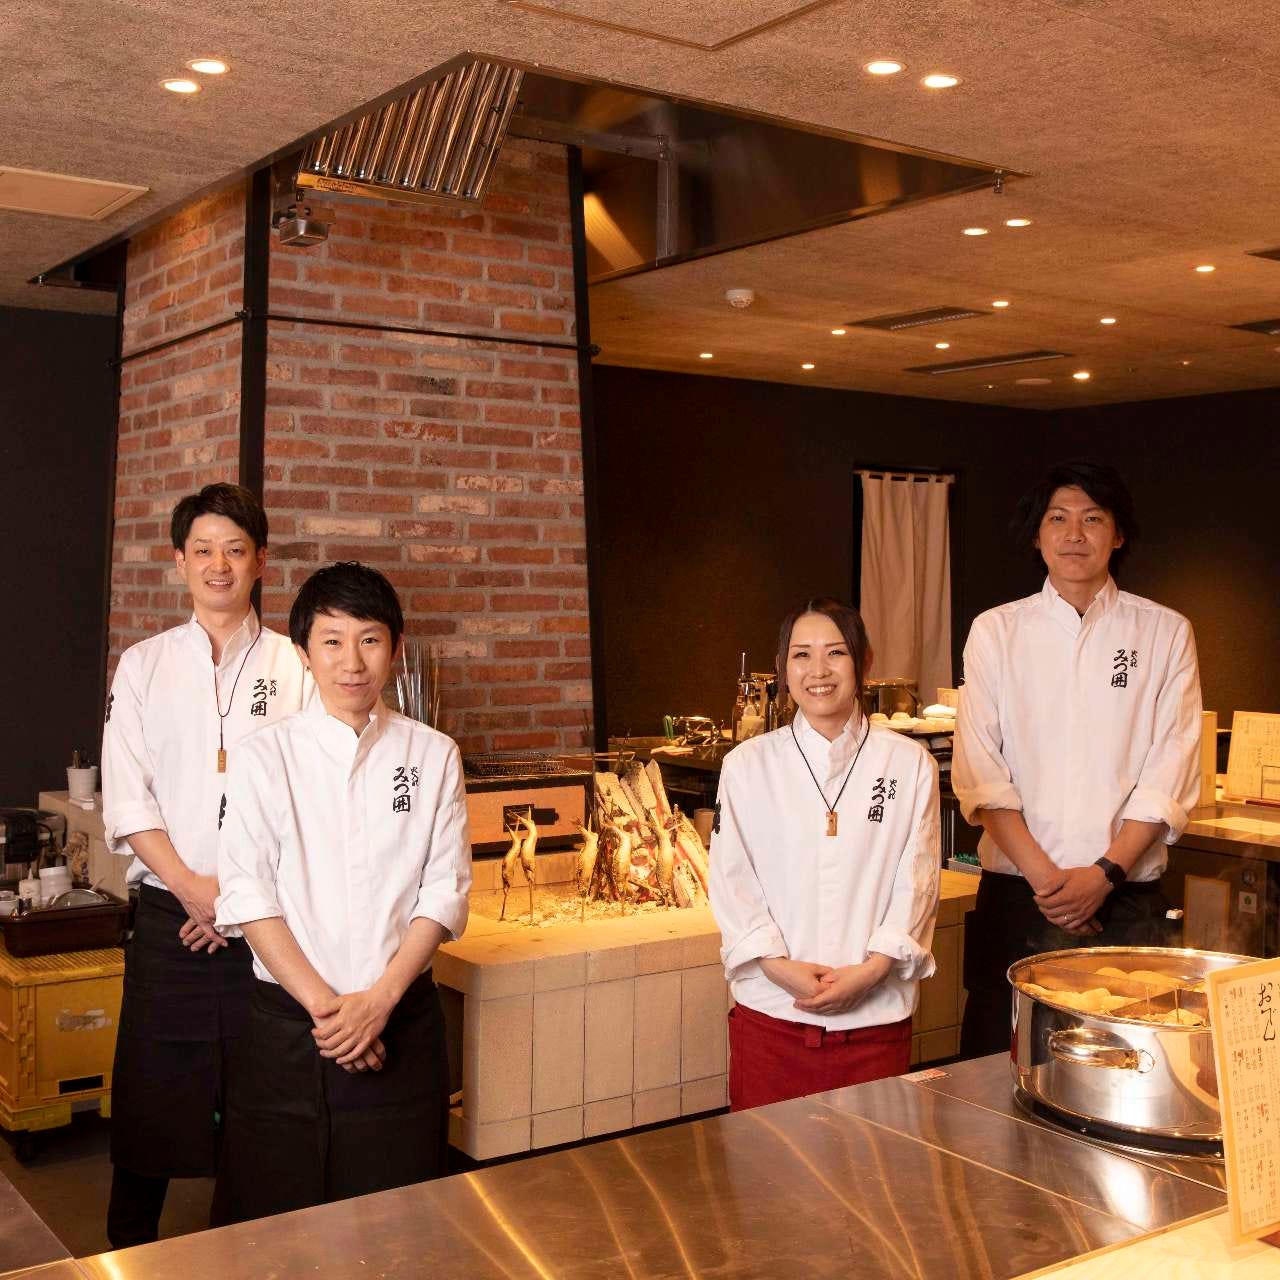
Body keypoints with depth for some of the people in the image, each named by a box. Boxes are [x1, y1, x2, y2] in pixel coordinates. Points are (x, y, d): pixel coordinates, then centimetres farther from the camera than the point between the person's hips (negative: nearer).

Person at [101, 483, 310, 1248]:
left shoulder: (295, 666, 3)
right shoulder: (144, 666, 8)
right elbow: (126, 800, 1)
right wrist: (192, 889, -10)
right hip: (169, 918, 1)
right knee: (150, 1095, 7)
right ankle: (130, 1252, 24)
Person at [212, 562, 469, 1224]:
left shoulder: (432, 755, 3)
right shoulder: (264, 757, 0)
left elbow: (444, 892, 0)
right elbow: (249, 895, -6)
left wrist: (378, 1000, -10)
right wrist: (322, 1002, -12)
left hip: (402, 1020, 1)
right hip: (287, 1022, -1)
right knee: (273, 1214, 7)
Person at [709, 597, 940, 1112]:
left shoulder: (909, 764, 2)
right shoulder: (747, 765, 2)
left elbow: (917, 882, 0)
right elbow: (731, 882, 0)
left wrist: (871, 968, -11)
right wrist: (780, 967, -12)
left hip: (875, 1010, 0)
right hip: (770, 1014, 0)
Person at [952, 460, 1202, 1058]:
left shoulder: (1165, 633, 5)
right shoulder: (996, 632, 5)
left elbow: (1170, 774, 0)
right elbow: (979, 772, -2)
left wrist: (1104, 874, -11)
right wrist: (1042, 875, -11)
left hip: (1126, 895, 0)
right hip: (1016, 891, 0)